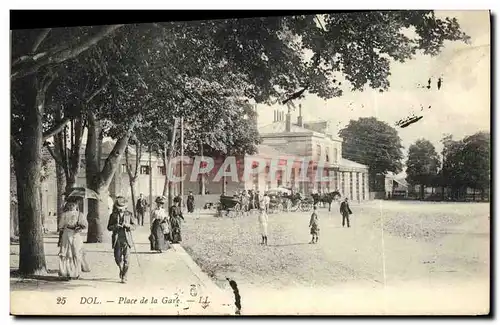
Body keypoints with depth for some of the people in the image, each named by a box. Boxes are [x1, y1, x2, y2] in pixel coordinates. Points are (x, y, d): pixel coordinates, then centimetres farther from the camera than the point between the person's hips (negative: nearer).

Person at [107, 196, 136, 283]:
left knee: (126, 258, -5)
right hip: (117, 239, 1)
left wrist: (127, 225, -15)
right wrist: (115, 226, -13)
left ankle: (124, 276, 3)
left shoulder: (129, 214, 6)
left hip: (126, 239, -1)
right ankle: (121, 269, 29)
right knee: (117, 258, -2)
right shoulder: (113, 215, 7)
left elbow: (134, 226, 5)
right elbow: (109, 227, 7)